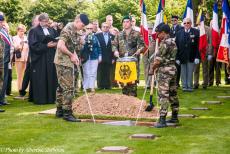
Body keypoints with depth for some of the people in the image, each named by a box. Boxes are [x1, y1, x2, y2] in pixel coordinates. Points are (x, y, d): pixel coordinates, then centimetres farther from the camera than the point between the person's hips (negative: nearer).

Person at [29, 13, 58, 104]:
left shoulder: (51, 31, 15)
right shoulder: (35, 31, -4)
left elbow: (55, 41, 16)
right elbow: (34, 45, -13)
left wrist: (54, 44, -7)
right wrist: (46, 45, -17)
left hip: (50, 59, 6)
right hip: (39, 59, -6)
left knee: (50, 79, 5)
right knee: (40, 80, -5)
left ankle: (50, 98, 11)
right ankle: (40, 99, -1)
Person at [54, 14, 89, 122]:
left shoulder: (78, 32, 11)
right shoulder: (68, 29, -16)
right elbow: (60, 45, -24)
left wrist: (75, 56, 2)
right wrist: (71, 55, -16)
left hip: (70, 62, 9)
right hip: (64, 62, -9)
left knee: (62, 87, 14)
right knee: (68, 88, -9)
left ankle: (60, 110, 21)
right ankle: (67, 113, -6)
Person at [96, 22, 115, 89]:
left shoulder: (112, 36, 9)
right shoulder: (97, 35, 5)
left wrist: (113, 57, 0)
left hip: (109, 58, 1)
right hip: (100, 58, -1)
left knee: (108, 73, 2)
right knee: (100, 73, -1)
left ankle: (108, 86, 7)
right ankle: (100, 86, 5)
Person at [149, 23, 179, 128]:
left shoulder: (164, 43, -16)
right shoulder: (173, 42, 14)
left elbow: (158, 59, -17)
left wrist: (152, 68, -3)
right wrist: (155, 64, 10)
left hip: (164, 71, -10)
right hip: (173, 69, 10)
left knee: (163, 95, -10)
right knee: (172, 93, 14)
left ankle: (162, 119, -13)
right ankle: (174, 117, 21)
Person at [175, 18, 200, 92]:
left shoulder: (196, 32, 0)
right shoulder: (179, 33, 8)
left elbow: (198, 45, -5)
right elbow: (177, 46, 5)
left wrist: (197, 57, -12)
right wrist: (177, 58, -2)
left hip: (191, 57, -2)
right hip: (182, 57, 2)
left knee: (190, 73, 2)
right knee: (183, 73, 6)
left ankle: (190, 87, 11)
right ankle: (184, 86, 14)